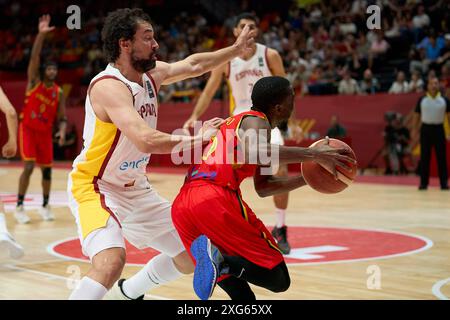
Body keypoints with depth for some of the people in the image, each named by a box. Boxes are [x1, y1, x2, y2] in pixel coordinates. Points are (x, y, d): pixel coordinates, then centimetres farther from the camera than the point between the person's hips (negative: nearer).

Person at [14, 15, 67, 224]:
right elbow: (34, 57, -20)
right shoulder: (34, 81, -6)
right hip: (28, 129, -4)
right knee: (29, 167, -15)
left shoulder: (59, 92, 2)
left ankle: (45, 206, 20)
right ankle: (19, 207, -6)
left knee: (47, 169, 5)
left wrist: (62, 132, -18)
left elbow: (61, 118, 3)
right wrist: (41, 34, -32)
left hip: (45, 133, 4)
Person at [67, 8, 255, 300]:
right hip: (95, 187, -9)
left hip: (137, 189, 9)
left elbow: (193, 65, 17)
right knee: (112, 260, -35)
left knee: (191, 257, 15)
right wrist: (197, 139, -28)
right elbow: (147, 140, -37)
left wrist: (237, 49, 20)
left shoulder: (152, 73, -1)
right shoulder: (109, 86, -26)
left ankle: (126, 293, 36)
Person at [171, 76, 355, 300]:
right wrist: (313, 154, -17)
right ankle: (220, 258, -26)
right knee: (279, 279, -5)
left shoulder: (237, 122, 32)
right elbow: (255, 153, -22)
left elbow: (263, 187, 35)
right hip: (216, 199, -9)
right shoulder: (256, 121, 5)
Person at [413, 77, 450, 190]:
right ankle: (423, 183, 8)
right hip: (426, 129, 0)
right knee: (425, 157, 2)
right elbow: (417, 116, 7)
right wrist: (415, 131, 3)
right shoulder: (422, 100, 1)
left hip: (439, 129, 0)